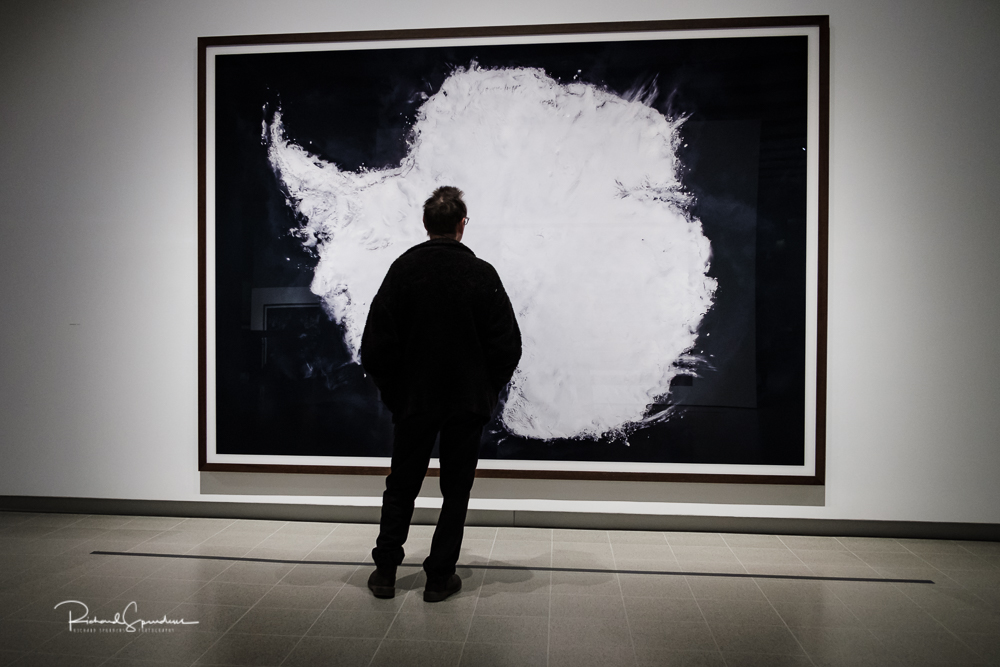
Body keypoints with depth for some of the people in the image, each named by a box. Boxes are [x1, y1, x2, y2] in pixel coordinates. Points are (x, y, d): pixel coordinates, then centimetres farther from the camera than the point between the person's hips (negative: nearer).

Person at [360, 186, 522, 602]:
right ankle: (440, 577, 17)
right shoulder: (481, 274, -7)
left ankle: (385, 571, 23)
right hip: (468, 401, -1)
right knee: (456, 490, 11)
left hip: (412, 399, 1)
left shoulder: (403, 268, -5)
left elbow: (376, 342, -6)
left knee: (401, 486, 16)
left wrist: (391, 389, 7)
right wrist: (487, 391, 7)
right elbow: (508, 344, -6)